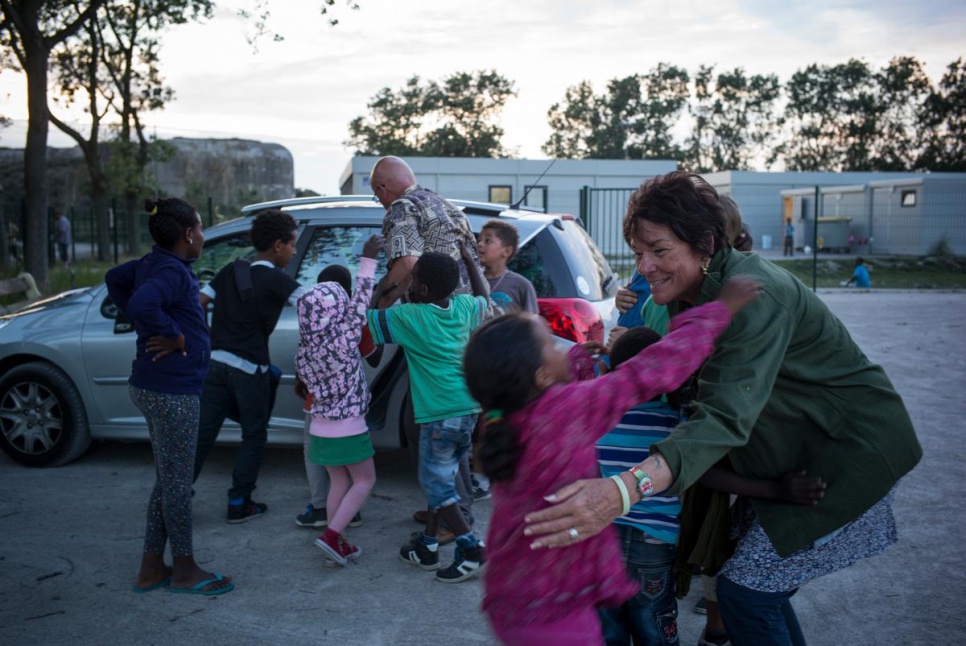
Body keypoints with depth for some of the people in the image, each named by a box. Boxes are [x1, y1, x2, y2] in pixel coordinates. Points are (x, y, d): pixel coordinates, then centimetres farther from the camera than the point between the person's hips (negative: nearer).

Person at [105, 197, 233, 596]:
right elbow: (142, 304, -38)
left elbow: (115, 279, 26)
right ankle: (184, 570, 18)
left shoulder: (151, 264, 8)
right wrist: (174, 336, -22)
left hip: (154, 387, 10)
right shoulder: (172, 271, -20)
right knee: (177, 483, 4)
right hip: (172, 391, -10)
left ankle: (152, 569, 27)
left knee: (167, 480, 18)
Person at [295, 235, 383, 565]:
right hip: (349, 429, -6)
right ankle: (332, 535, 1)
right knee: (364, 481, 11)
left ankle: (337, 543, 21)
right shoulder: (344, 342, -20)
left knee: (338, 483, 18)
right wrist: (368, 259, -12)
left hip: (320, 429, 6)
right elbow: (360, 304, -17)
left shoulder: (303, 351, -4)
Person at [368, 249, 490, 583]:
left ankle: (472, 550, 0)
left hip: (440, 415, -7)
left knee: (437, 483, 3)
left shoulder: (409, 317, -10)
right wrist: (470, 261, 38)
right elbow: (483, 298, 31)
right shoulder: (463, 307, 8)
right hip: (469, 409, 8)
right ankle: (428, 546, 27)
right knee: (440, 478, 18)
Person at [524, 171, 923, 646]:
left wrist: (625, 489, -58)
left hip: (849, 455, -9)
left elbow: (727, 416, -43)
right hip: (801, 455, 9)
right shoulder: (694, 295, 0)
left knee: (744, 590, -7)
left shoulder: (753, 295, -30)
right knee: (760, 586, 16)